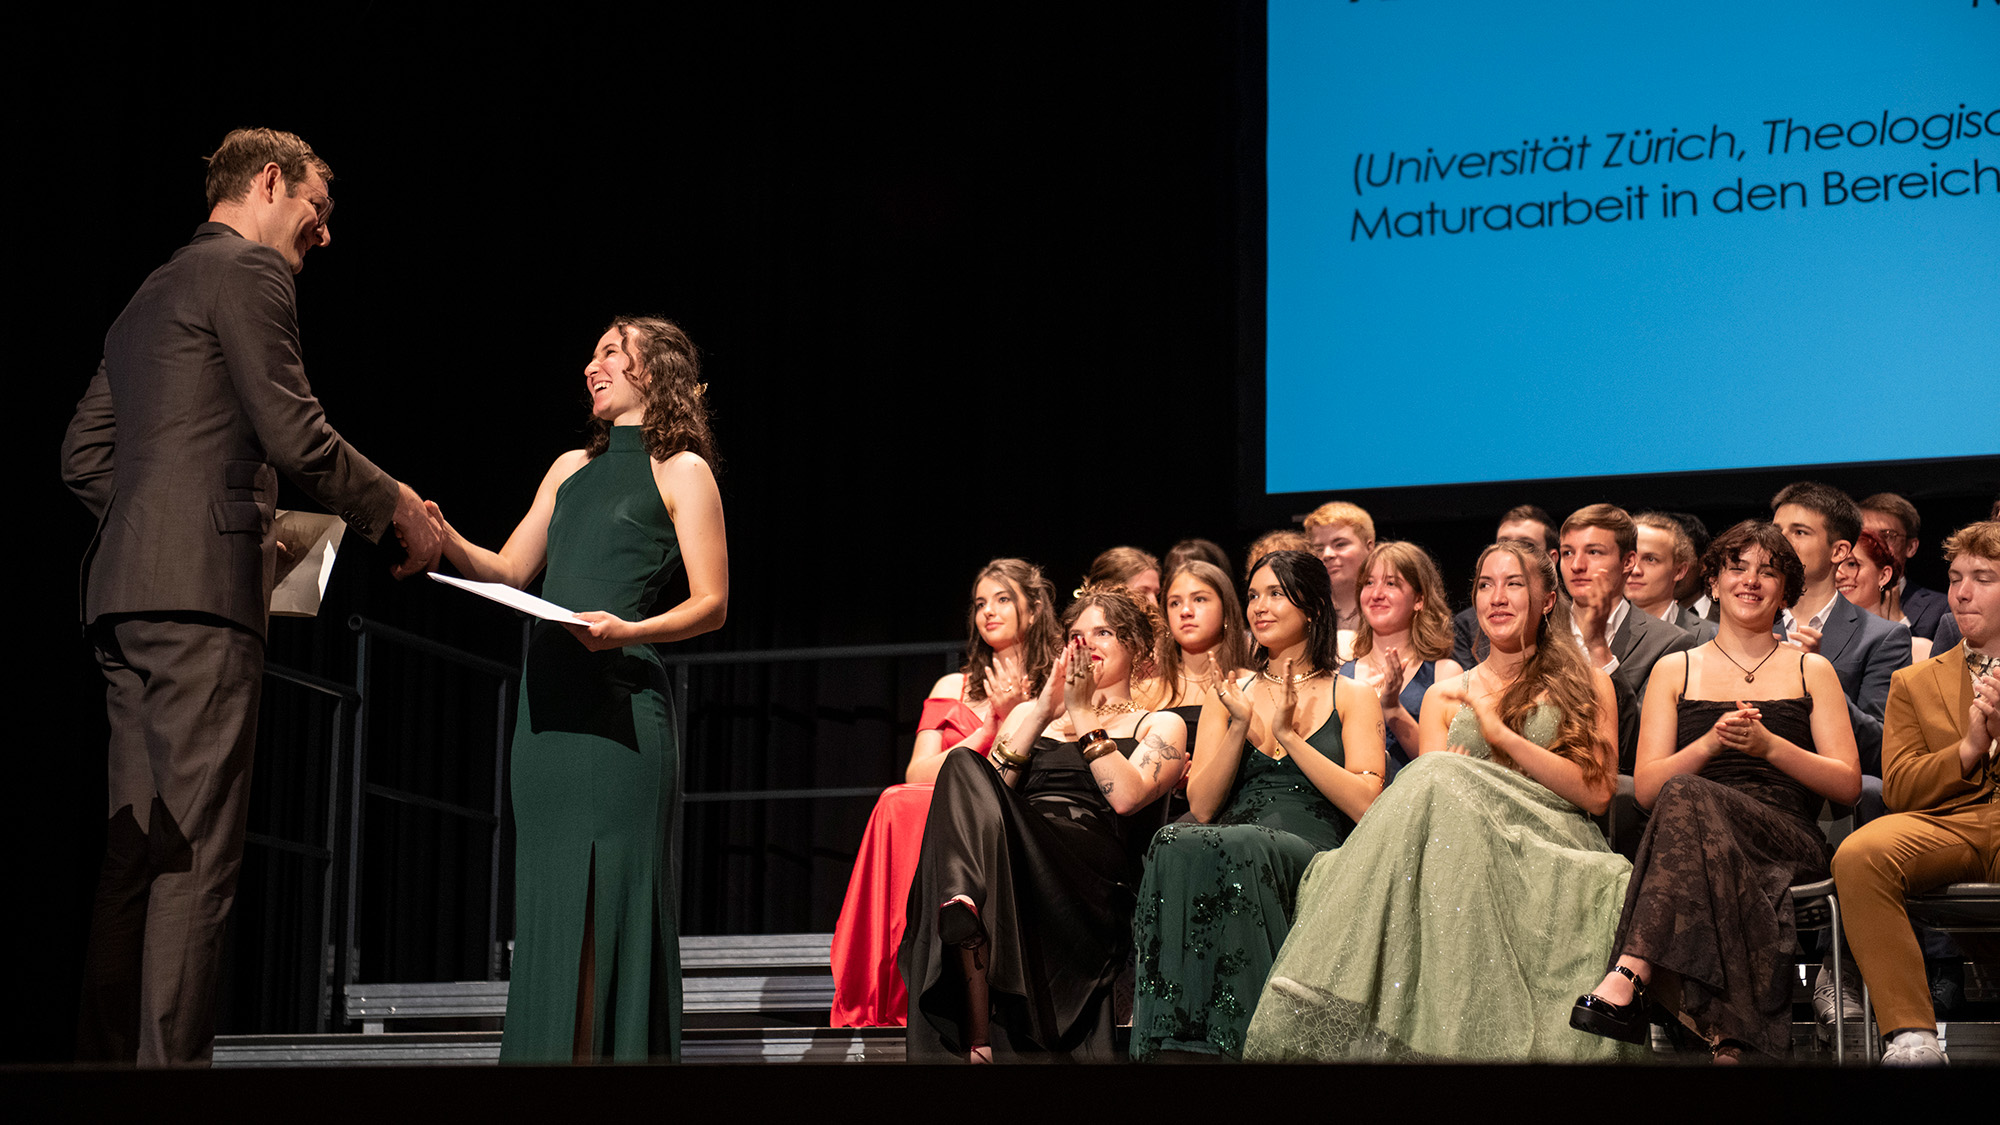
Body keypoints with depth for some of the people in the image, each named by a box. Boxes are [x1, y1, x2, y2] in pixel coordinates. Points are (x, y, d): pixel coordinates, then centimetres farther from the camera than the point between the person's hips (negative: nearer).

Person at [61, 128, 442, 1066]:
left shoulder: (149, 295, 26)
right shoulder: (249, 272, -1)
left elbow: (84, 456, 24)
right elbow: (293, 433, -11)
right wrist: (397, 509, 2)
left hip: (124, 590, 9)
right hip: (201, 586, -9)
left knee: (136, 843, 7)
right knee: (198, 851, -11)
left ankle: (103, 1059, 6)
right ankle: (171, 1062, -15)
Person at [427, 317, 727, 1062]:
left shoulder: (680, 471, 3)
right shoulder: (572, 469, 21)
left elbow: (711, 606, -3)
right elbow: (506, 572, 20)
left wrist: (630, 631, -19)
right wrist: (446, 539, 2)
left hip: (621, 701, -6)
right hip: (547, 699, 6)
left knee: (611, 893, -8)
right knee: (549, 893, 3)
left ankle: (615, 1048, -7)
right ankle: (551, 1049, 5)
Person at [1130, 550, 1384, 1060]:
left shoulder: (1351, 698, 14)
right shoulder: (1231, 693, 23)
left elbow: (1367, 806, -1)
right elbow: (1202, 807, 12)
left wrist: (1289, 735, -4)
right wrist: (1240, 725, -1)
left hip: (1313, 853, -3)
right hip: (1232, 845, 3)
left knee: (1235, 848, -37)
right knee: (1176, 844, -34)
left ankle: (1236, 1035, -35)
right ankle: (1181, 1042, -35)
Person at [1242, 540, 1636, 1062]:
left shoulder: (1587, 685, 16)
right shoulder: (1446, 697, 24)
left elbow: (1597, 793, 3)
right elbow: (1430, 791, 11)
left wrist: (1503, 733, -3)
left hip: (1550, 853, -2)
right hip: (1465, 847, 2)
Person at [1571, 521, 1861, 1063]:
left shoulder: (1811, 670, 20)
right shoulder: (1676, 670, 22)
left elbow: (1848, 784, 10)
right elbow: (1646, 786, 11)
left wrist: (1768, 745, -6)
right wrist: (1711, 742, -8)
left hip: (1786, 840, -1)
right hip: (1702, 834, 1)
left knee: (1686, 796, -36)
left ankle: (1631, 975, -50)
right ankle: (1721, 1026, -48)